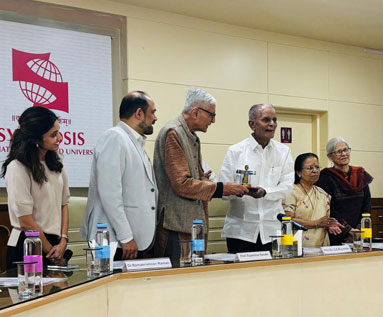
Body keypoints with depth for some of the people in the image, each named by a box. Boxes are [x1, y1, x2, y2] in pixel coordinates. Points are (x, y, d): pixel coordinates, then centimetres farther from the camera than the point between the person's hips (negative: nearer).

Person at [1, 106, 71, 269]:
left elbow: (64, 204, 9)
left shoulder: (55, 164, 8)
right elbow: (25, 222, -16)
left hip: (55, 244, 7)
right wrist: (51, 252, -8)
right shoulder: (17, 168, -15)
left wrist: (63, 242, -3)